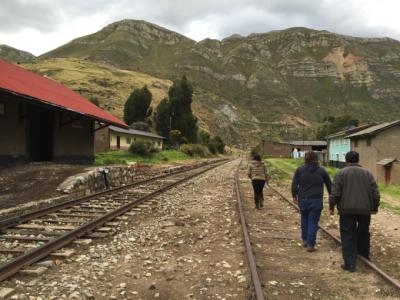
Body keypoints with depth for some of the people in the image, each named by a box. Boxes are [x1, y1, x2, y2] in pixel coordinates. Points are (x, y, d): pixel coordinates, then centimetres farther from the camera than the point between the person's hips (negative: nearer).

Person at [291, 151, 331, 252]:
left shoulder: (300, 170, 0)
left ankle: (304, 240, 30)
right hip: (316, 200, -1)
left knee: (304, 219, 21)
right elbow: (329, 185, 9)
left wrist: (294, 196, 8)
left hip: (302, 199, 2)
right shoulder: (322, 171, 2)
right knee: (313, 222, 4)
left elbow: (294, 184, -3)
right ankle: (310, 245, 5)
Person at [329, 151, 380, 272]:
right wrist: (375, 208, 15)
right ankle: (365, 256, 39)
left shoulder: (341, 173, -2)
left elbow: (335, 193, -9)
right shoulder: (367, 173, 6)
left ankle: (350, 264, -1)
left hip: (347, 209, -3)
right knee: (363, 233, 23)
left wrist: (331, 206, 3)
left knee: (348, 236, 2)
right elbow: (375, 194, 4)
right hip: (365, 209, 3)